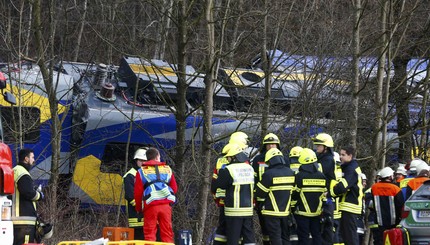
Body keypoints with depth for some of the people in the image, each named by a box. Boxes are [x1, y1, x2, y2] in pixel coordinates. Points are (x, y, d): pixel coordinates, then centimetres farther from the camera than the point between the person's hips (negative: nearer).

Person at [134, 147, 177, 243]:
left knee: (150, 232, 0)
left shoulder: (142, 171, 6)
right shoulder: (167, 169, 13)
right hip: (166, 205, 2)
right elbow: (174, 189, 13)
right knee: (167, 233, 6)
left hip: (150, 206, -2)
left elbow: (138, 192, 3)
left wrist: (139, 208, 15)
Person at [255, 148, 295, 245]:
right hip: (286, 211, 5)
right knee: (285, 237, 15)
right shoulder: (290, 173, 3)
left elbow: (259, 193, -10)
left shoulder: (269, 174, -16)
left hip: (272, 212, -5)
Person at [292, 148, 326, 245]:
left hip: (302, 212, -4)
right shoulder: (322, 176, 1)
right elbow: (325, 195, 6)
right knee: (317, 236, 12)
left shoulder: (299, 176, -12)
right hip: (317, 212, 4)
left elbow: (294, 195, -8)